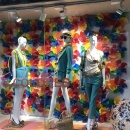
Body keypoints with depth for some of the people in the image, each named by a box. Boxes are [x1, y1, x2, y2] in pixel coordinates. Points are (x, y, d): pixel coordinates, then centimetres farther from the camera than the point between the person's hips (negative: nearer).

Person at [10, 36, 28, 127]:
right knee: (17, 98, -6)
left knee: (20, 98, 11)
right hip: (19, 75, -8)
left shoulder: (23, 53, 15)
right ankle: (15, 120, 1)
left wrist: (25, 77, 17)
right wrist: (14, 78, -19)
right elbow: (14, 66, -12)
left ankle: (17, 118, 19)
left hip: (24, 75, 8)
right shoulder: (15, 52, -7)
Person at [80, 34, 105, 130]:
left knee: (93, 100, -6)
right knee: (90, 100, 8)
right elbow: (82, 66, 6)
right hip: (87, 78, 2)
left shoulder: (100, 53, 4)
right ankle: (94, 121, 20)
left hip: (97, 78, -2)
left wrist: (104, 80, 1)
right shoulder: (85, 53, 4)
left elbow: (102, 67, 5)